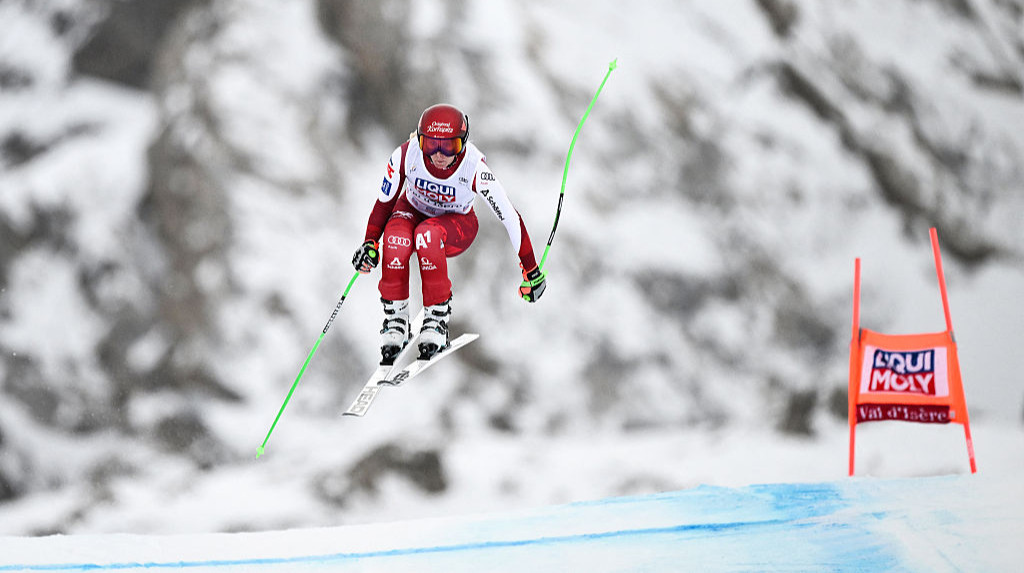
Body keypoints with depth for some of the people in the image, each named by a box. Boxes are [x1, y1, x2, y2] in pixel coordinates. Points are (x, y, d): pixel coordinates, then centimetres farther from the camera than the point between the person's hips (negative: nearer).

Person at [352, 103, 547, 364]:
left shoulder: (474, 167, -31)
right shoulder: (406, 155, -26)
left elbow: (509, 217, -24)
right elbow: (384, 201, -8)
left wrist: (531, 270, -19)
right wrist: (370, 242, -20)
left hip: (457, 225, -2)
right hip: (413, 211, 2)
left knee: (427, 234, -39)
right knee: (396, 239, -35)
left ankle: (438, 315, -24)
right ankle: (395, 321, -18)